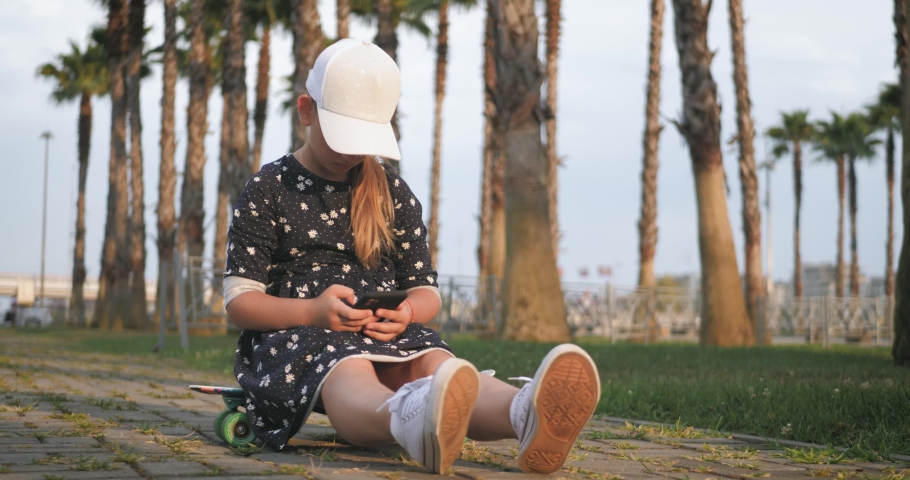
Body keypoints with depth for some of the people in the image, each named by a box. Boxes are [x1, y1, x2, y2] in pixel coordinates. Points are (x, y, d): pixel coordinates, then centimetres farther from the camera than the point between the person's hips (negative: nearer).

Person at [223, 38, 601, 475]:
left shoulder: (393, 193, 16)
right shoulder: (267, 190, 6)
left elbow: (425, 291, 17)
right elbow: (238, 300, 1)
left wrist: (409, 312, -10)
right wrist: (313, 312, -19)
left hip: (388, 338, 3)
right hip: (295, 335, -3)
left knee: (435, 363, -34)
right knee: (349, 375, -41)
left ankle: (523, 413, -69)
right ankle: (410, 421, -80)